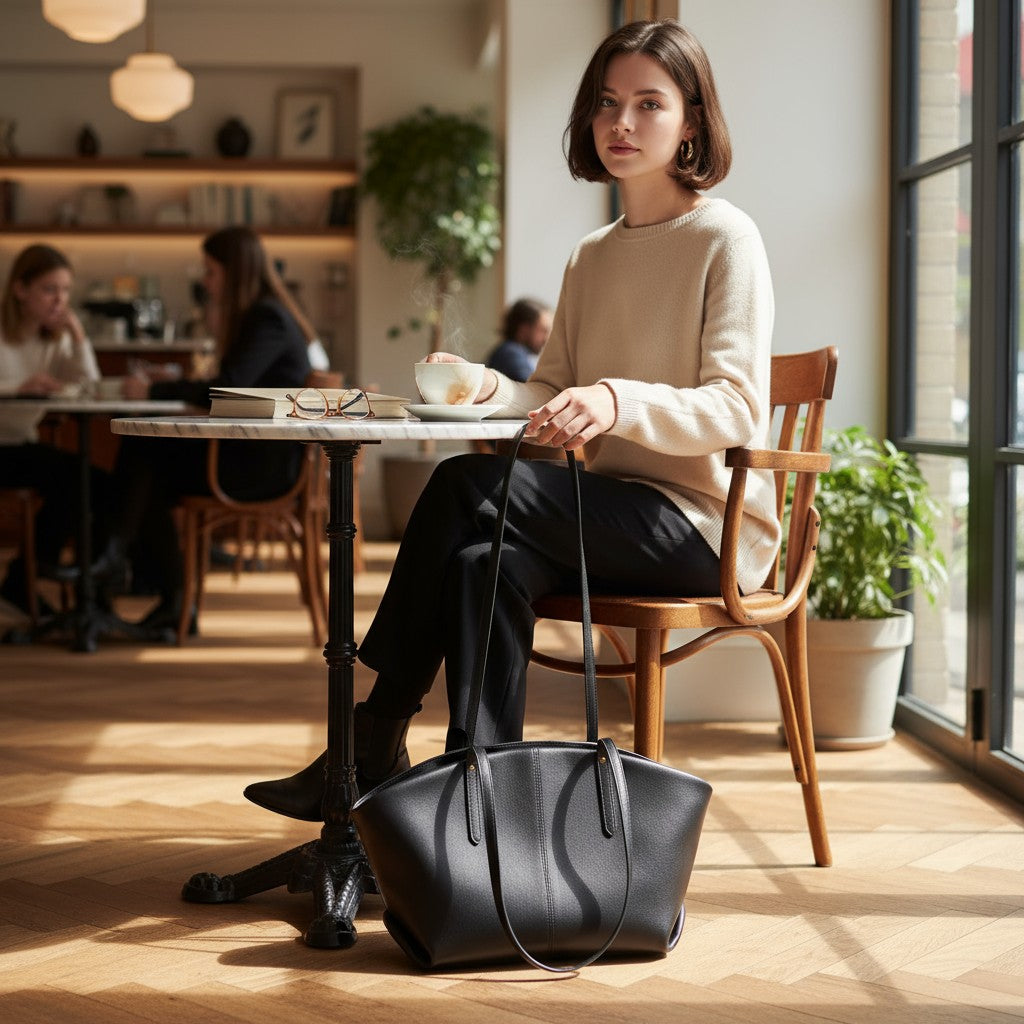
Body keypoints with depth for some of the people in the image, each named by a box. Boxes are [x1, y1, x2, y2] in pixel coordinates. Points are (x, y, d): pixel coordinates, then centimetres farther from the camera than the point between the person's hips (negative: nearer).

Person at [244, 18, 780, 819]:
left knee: (467, 486, -24)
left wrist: (619, 403, -33)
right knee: (487, 564, -26)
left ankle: (377, 741, -14)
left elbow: (736, 409, -15)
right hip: (618, 520, 6)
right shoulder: (591, 259, 18)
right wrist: (487, 390, -10)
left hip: (706, 522, -6)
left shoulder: (725, 237, -4)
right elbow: (552, 397, 13)